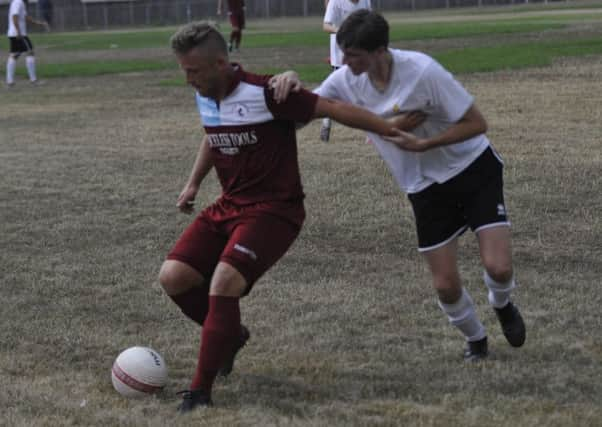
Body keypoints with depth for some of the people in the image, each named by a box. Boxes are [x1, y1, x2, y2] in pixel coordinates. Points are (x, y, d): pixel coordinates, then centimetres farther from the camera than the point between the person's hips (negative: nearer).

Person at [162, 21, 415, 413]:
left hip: (273, 210, -8)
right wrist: (194, 183, 25)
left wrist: (388, 128, -17)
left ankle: (201, 391, -16)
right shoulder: (205, 98, 4)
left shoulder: (263, 93, -20)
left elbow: (331, 109, -18)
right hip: (229, 206, 8)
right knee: (173, 276, -6)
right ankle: (231, 334, 21)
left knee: (224, 281, -26)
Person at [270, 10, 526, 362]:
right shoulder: (347, 80, -10)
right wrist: (290, 82, -25)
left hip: (474, 169, -4)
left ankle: (502, 305, 22)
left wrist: (422, 144, -26)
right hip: (425, 188, 4)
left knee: (498, 267, -16)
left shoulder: (422, 71, -25)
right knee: (446, 285, -1)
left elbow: (477, 123, -19)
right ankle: (476, 339, 31)